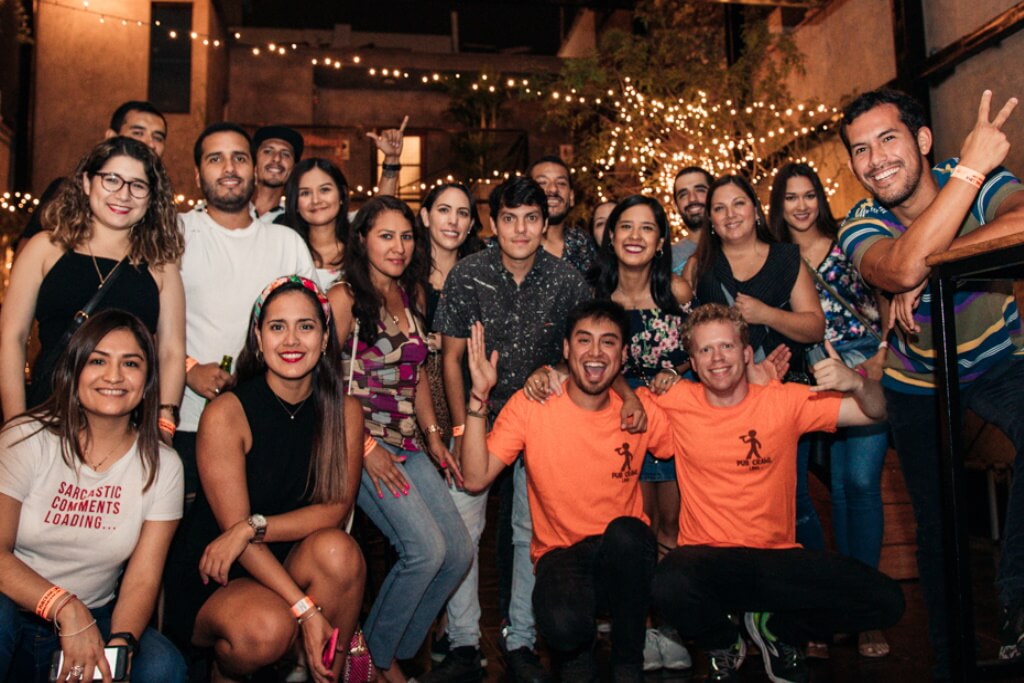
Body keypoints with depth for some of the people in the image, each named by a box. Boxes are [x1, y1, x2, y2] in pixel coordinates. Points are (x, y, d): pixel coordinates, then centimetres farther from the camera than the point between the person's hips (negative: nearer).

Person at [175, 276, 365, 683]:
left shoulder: (345, 412, -2)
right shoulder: (226, 413, -13)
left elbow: (338, 508, -9)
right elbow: (232, 525, -15)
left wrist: (253, 526, -24)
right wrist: (306, 609, -23)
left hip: (297, 565, 3)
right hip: (221, 579, -2)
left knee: (337, 550, -29)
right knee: (265, 629, -32)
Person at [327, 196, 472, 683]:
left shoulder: (412, 296, 13)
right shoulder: (344, 297, -7)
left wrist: (433, 435, 9)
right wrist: (365, 448, -16)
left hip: (406, 443, 7)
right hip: (360, 440, -7)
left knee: (459, 553, 2)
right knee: (426, 549, -19)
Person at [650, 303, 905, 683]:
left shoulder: (784, 401, -1)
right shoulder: (676, 402, -3)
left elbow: (873, 414, -1)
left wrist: (856, 382, -23)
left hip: (778, 559, 2)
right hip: (707, 559, -1)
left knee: (886, 601, -17)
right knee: (669, 587, -36)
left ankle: (774, 628, 13)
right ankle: (723, 645, 4)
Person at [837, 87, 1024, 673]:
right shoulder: (861, 228, -17)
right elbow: (901, 269, -42)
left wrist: (927, 265, -41)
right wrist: (971, 165, -39)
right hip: (917, 383, 1)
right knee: (937, 521, 8)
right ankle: (950, 652, 29)